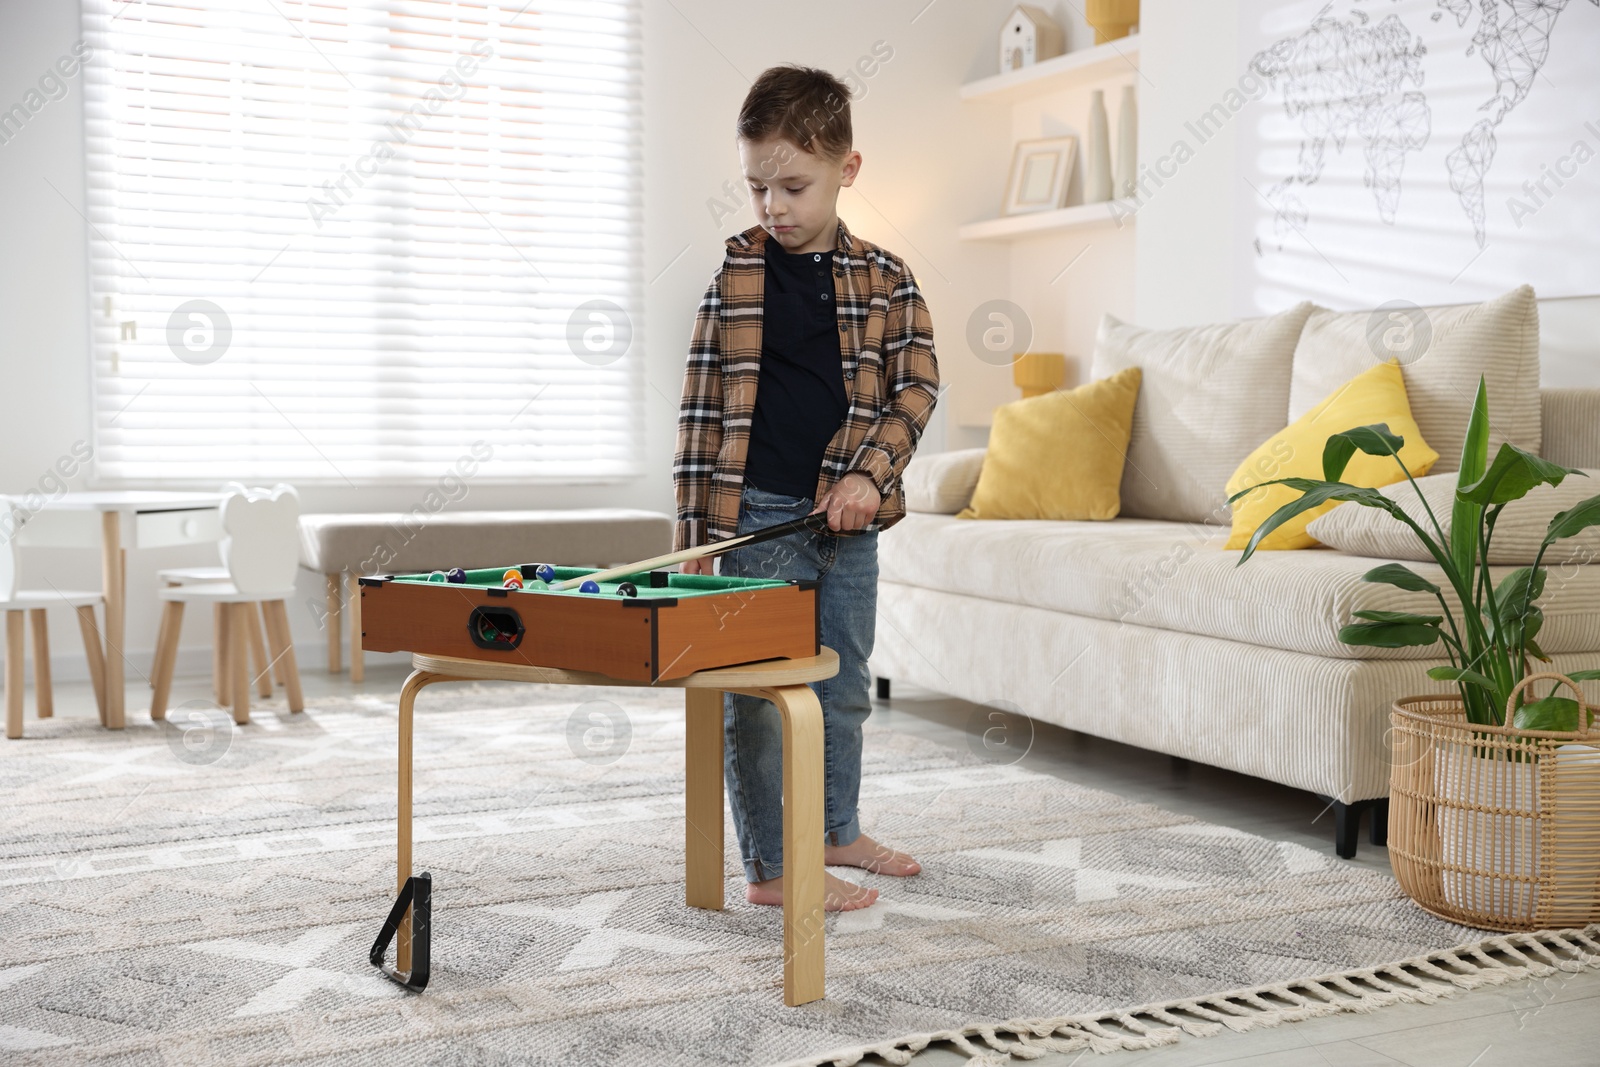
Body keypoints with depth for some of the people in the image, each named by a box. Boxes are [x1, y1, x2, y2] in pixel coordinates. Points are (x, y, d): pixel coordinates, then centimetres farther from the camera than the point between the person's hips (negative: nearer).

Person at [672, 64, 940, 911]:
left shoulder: (884, 278, 5)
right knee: (757, 695, -1)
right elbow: (703, 408, 0)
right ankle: (770, 867, 8)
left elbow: (916, 384, 1)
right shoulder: (732, 278, 0)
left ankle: (837, 832, 33)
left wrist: (869, 472, -15)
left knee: (845, 688, 16)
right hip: (759, 518, -3)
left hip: (850, 518, 3)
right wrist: (695, 527, -4)